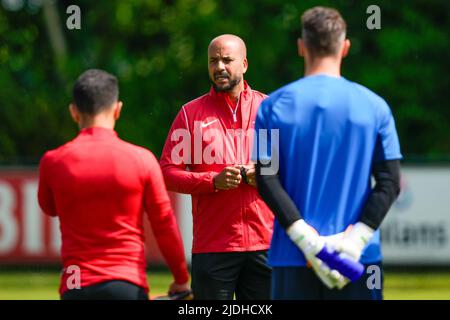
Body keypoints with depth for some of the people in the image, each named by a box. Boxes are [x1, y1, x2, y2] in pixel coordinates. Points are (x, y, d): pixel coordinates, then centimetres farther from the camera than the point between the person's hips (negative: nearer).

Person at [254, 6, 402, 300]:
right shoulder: (374, 106, 3)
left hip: (291, 256, 0)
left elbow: (266, 180, -5)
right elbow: (390, 181, -3)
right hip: (360, 255, 0)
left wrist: (307, 239, -9)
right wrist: (356, 239, -9)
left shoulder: (275, 105, 3)